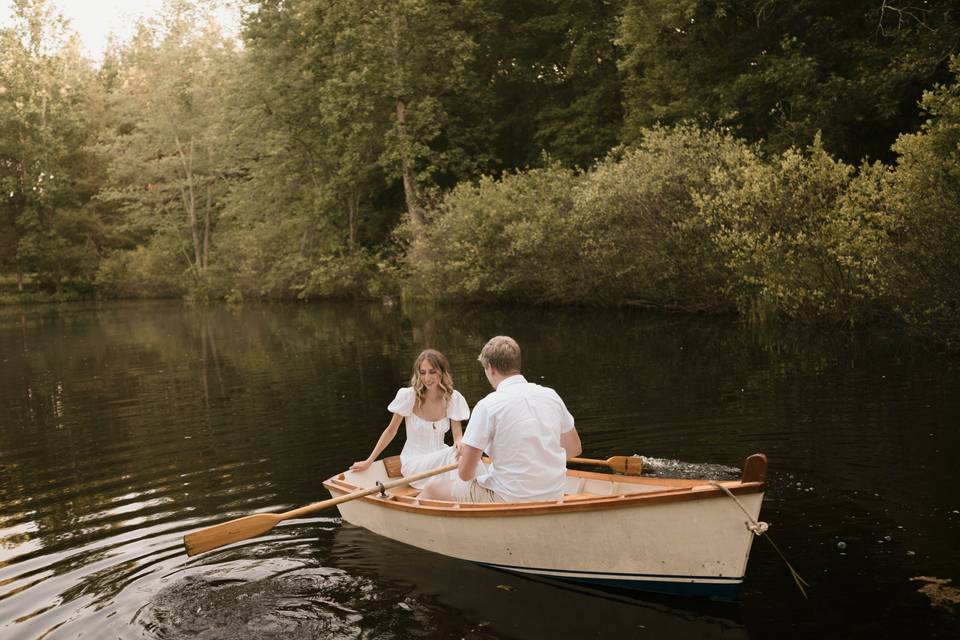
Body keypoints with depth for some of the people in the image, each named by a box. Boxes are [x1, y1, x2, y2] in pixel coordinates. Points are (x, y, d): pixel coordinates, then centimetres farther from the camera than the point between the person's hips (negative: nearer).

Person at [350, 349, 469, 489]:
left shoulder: (453, 398, -5)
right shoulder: (408, 396, -12)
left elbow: (458, 435, -4)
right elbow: (391, 431, -1)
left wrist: (459, 442, -29)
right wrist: (368, 462, 2)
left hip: (440, 457, 3)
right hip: (414, 463, -3)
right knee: (453, 456, -31)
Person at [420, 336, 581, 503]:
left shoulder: (487, 406, -16)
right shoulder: (551, 395, 1)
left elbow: (465, 474, -14)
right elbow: (574, 449, 12)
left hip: (509, 500, -6)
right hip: (554, 497, 6)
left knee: (432, 488, 12)